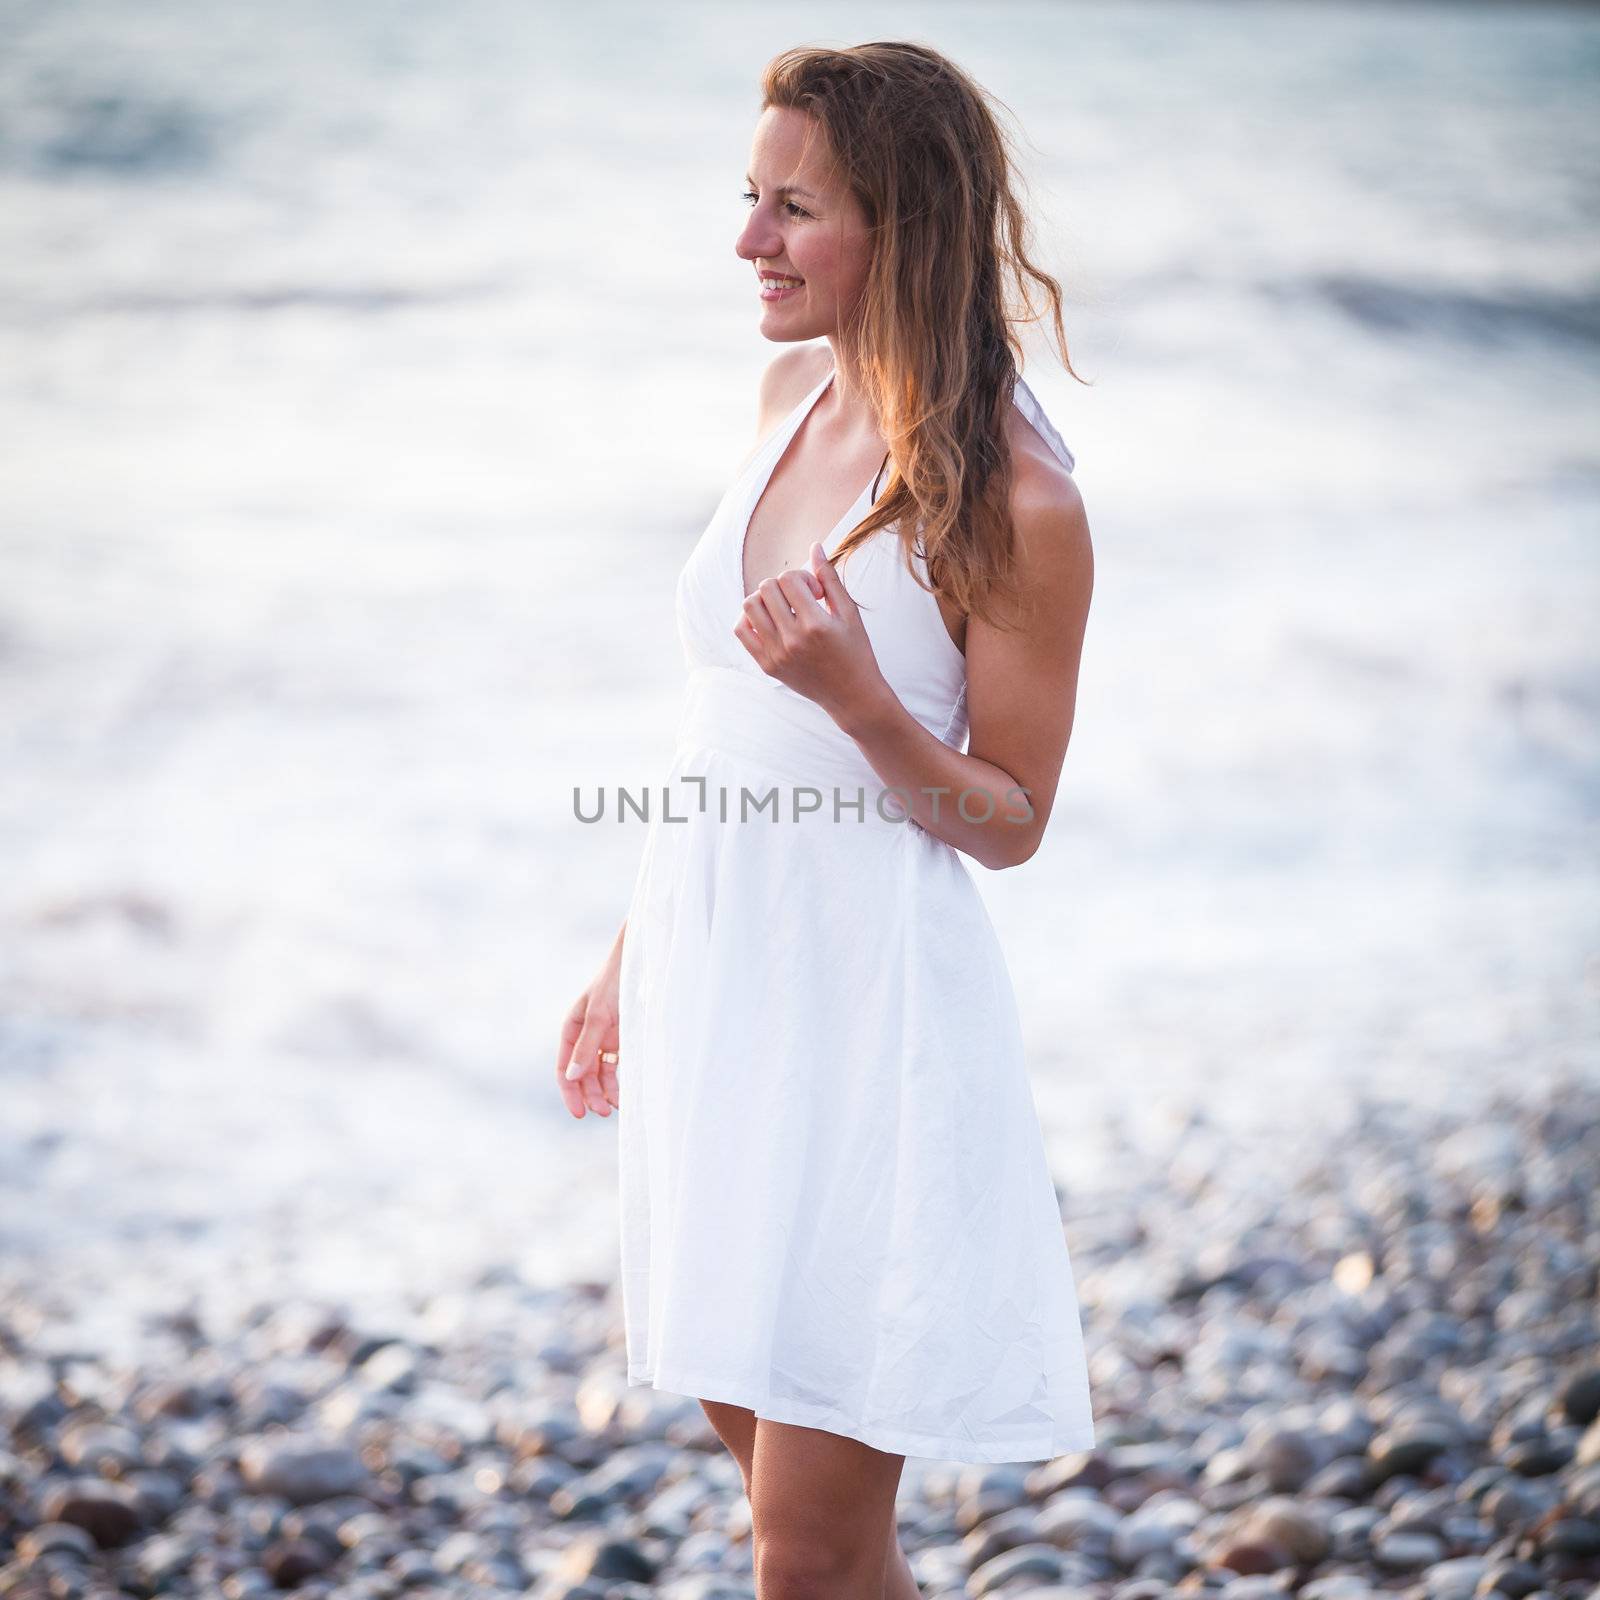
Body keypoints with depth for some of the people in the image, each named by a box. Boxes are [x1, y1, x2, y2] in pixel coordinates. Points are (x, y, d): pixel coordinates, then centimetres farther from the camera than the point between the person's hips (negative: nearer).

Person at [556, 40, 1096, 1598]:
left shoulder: (1016, 505, -17)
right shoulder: (796, 389, 5)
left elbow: (1011, 823, -9)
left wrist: (859, 700, -27)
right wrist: (630, 954, 17)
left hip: (864, 1013, -7)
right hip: (712, 984, 8)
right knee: (762, 1458, 21)